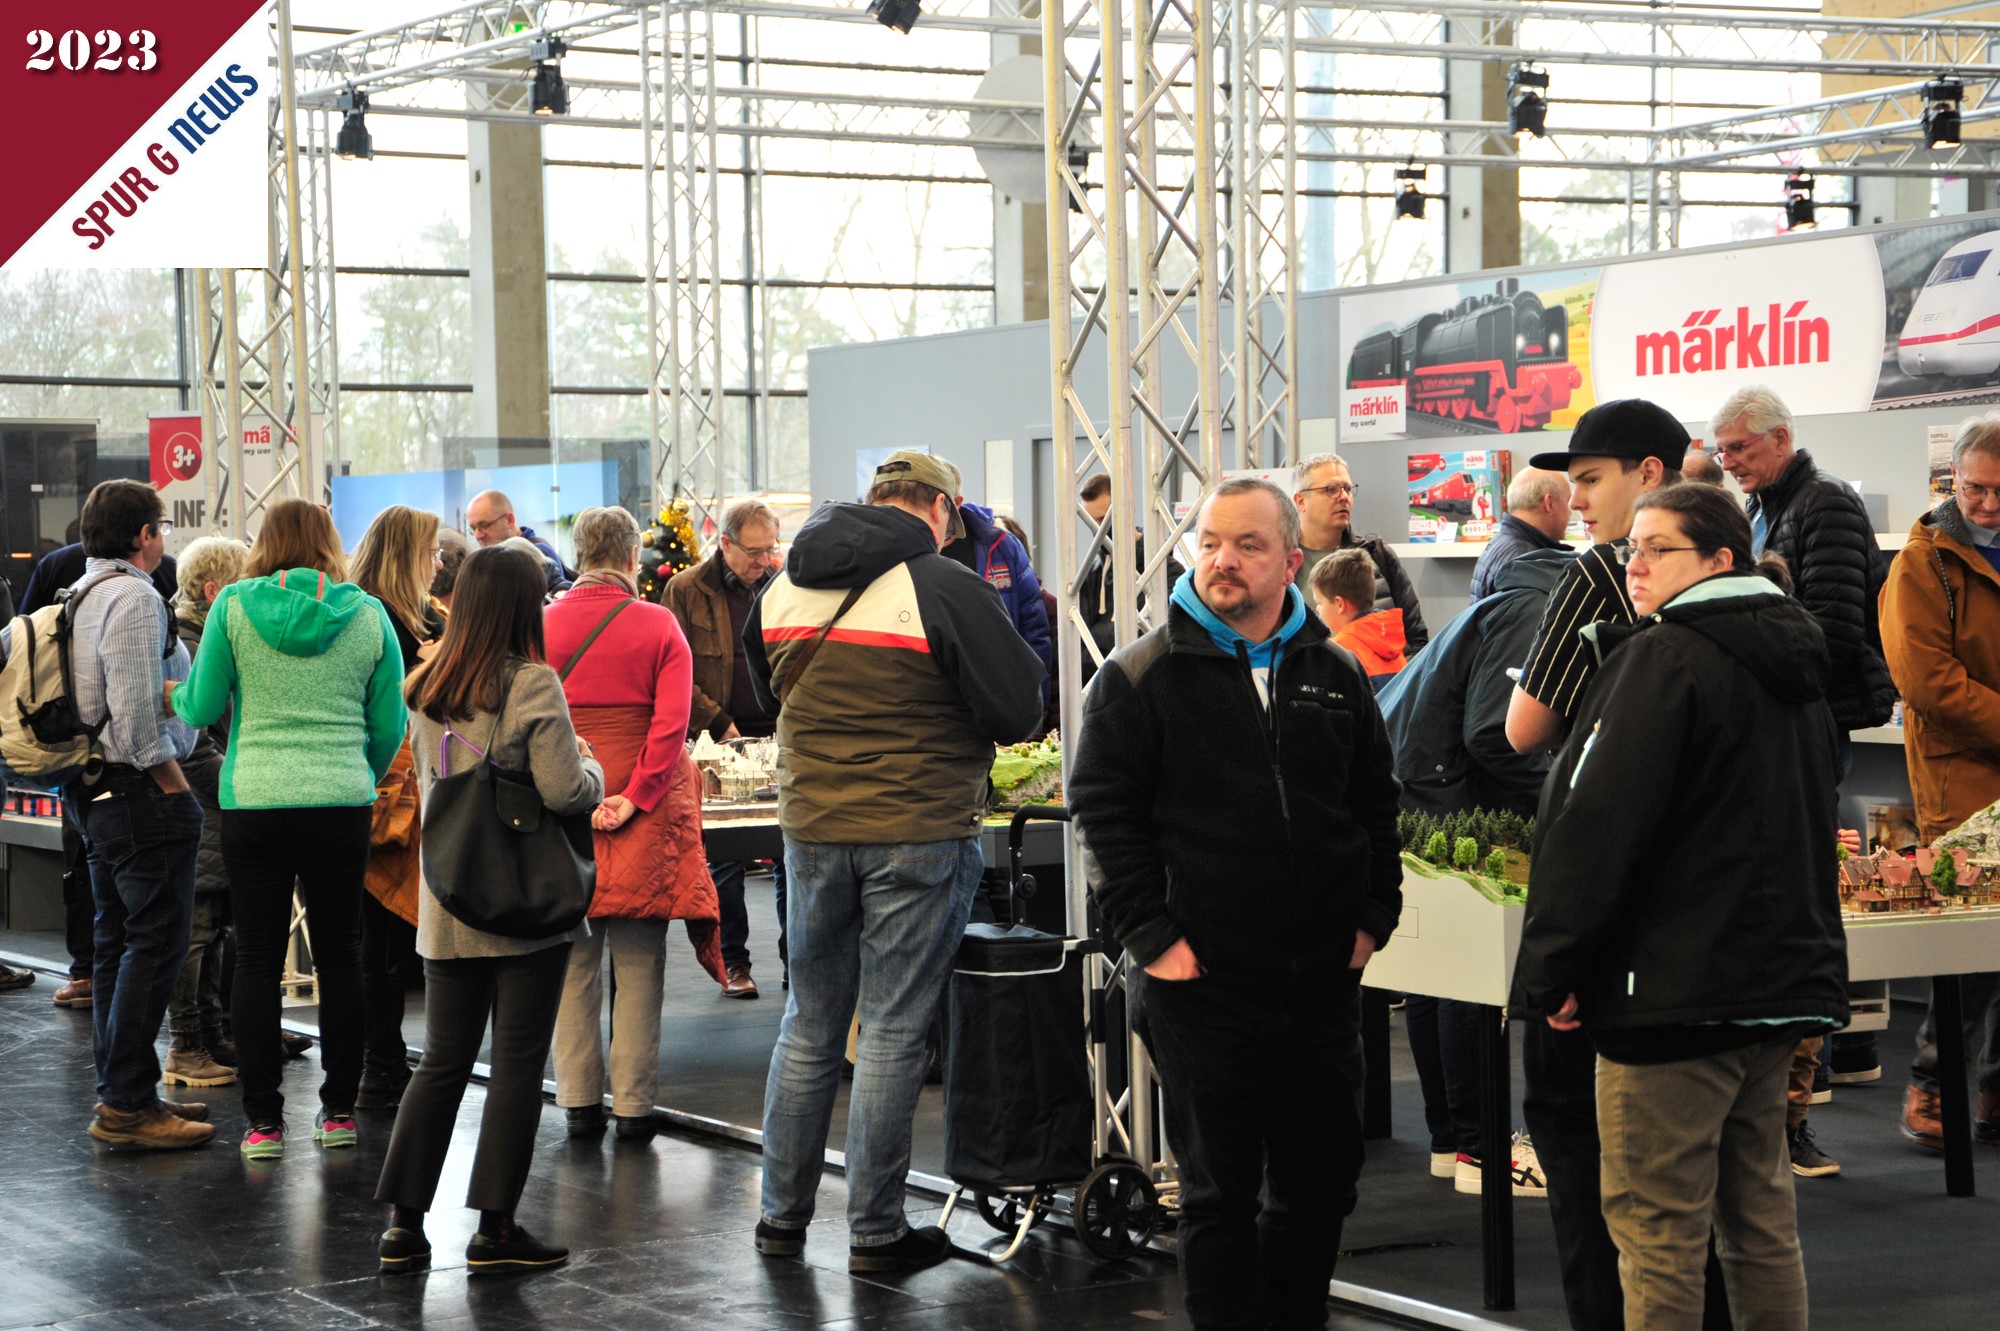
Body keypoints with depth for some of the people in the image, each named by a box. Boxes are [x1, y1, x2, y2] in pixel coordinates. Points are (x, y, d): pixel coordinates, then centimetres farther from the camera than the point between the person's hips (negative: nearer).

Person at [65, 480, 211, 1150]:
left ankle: (119, 1095, 19)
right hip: (141, 793, -11)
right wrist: (174, 785, -14)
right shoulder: (134, 597, -15)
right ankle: (128, 1105, -9)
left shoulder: (80, 595, 16)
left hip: (97, 793, 11)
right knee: (155, 944, -8)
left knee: (116, 942, 14)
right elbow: (136, 711, -23)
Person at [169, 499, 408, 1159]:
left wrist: (173, 696, 23)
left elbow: (201, 707, 1)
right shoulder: (368, 615, 3)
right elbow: (389, 726, 6)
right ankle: (339, 1111, 16)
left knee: (258, 961, 4)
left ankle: (264, 1122, 4)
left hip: (254, 802, -1)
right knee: (339, 956, 11)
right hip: (343, 802, 1)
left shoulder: (234, 605, -2)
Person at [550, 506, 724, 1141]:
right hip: (643, 817, -2)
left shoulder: (544, 625, 2)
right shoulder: (659, 625, -3)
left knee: (573, 964, 9)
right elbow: (671, 724, -13)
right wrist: (635, 797, -12)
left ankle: (580, 1102, 12)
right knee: (638, 967, 4)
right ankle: (634, 1105, 5)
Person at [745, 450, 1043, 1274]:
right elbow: (1016, 712, -8)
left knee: (810, 1026, 15)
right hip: (920, 831, -5)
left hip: (811, 829, 5)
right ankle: (875, 1232, 6)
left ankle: (782, 1215, 22)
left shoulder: (783, 589, 6)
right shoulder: (947, 589, -12)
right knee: (893, 1031, 1)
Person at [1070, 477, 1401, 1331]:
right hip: (1203, 988, -4)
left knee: (1321, 1182, 11)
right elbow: (1104, 811, -6)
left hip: (1323, 981, 4)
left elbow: (1376, 806, 17)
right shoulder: (1143, 677, -4)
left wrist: (1374, 917, 7)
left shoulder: (1335, 676, 8)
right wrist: (1150, 935, -12)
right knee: (1219, 1192, 4)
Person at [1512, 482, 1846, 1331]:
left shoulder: (1664, 660, -13)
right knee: (1758, 1212, 16)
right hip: (1782, 976, 9)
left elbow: (1598, 825, -18)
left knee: (1656, 1226, -3)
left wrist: (1552, 969, -13)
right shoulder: (1793, 663, 15)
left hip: (1675, 987, -9)